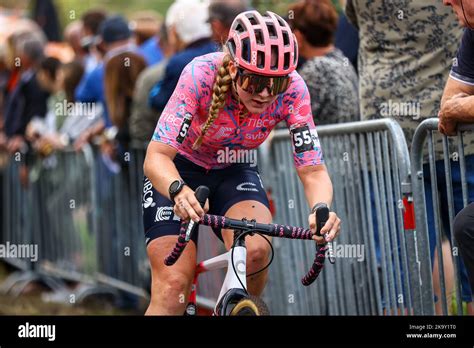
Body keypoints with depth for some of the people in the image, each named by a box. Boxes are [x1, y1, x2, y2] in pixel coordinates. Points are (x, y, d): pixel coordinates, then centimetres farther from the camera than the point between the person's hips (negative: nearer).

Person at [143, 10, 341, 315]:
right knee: (174, 285, -17)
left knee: (256, 251, -28)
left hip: (234, 173, 2)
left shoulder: (292, 90, -25)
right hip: (178, 172, -2)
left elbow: (313, 171, -24)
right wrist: (178, 191, -58)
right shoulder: (201, 75, -32)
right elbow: (156, 156, -36)